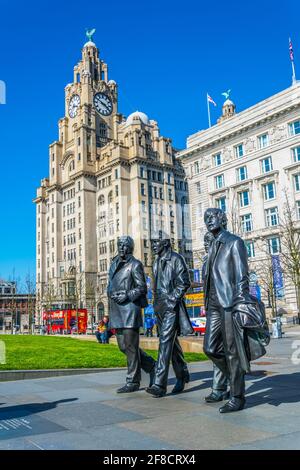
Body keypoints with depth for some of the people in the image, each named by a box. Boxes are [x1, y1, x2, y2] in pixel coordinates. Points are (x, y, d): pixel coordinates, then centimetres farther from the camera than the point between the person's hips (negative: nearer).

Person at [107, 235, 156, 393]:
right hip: (116, 309, 7)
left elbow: (142, 288, -6)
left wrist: (126, 295, -18)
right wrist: (111, 294, 2)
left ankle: (132, 382, 5)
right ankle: (151, 365, 26)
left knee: (130, 346, -4)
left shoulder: (135, 265, -3)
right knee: (123, 346, 10)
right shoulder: (114, 264, 17)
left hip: (130, 308, -7)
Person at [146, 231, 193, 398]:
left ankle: (160, 385, -17)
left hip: (172, 307, -8)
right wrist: (156, 303, 14)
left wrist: (172, 300, -16)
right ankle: (182, 375, 28)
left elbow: (184, 283, -12)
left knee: (166, 342, -14)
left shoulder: (176, 259, -6)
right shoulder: (157, 263, 17)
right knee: (172, 342, 14)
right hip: (160, 307, 8)